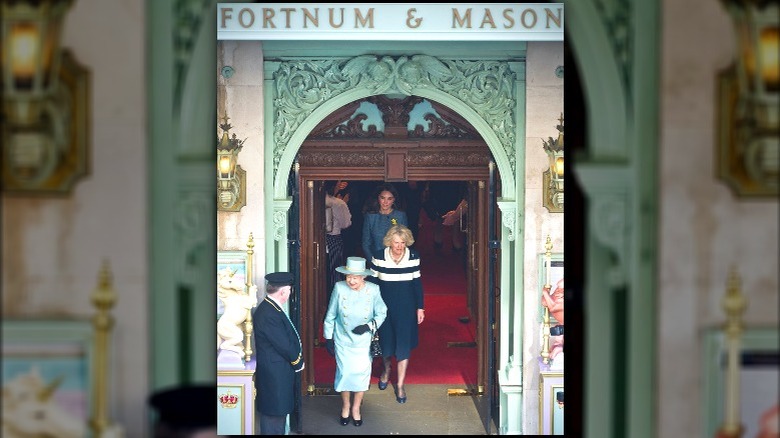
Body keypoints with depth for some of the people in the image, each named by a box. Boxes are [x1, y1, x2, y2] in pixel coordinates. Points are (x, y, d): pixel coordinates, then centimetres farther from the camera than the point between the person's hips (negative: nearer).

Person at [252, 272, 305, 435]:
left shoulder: (271, 308, 7)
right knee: (274, 414, 0)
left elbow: (288, 338, 12)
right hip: (274, 374, -10)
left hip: (279, 372, 10)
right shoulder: (268, 314, -26)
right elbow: (284, 345, -21)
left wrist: (297, 359, 5)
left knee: (279, 411, 19)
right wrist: (298, 362, -6)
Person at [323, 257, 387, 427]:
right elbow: (330, 316, -5)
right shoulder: (339, 288, -17)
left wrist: (369, 326, -20)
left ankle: (356, 408, 32)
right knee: (344, 373, 8)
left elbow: (381, 313, -2)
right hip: (343, 341, -1)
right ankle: (345, 406, 33)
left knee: (362, 373, 8)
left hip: (364, 341, 1)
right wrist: (328, 338, 0)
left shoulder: (373, 290, -15)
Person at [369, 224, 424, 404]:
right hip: (384, 306, 0)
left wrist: (420, 307, 3)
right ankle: (386, 370, 44)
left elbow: (417, 283, 1)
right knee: (385, 341, 11)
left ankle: (400, 384, 12)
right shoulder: (378, 257, -10)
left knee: (404, 344, 0)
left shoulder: (414, 257, -7)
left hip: (406, 307, 0)